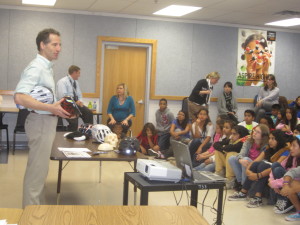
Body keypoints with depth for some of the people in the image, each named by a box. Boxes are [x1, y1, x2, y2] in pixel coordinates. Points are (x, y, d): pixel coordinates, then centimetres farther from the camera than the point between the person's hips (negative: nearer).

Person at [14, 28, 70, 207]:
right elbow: (19, 98, -28)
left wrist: (58, 108, 6)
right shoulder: (36, 68, -17)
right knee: (37, 170, -3)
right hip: (41, 122, -10)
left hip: (48, 121, 10)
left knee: (41, 168, 17)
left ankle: (38, 206, 28)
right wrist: (52, 108, -29)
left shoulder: (46, 67, 13)